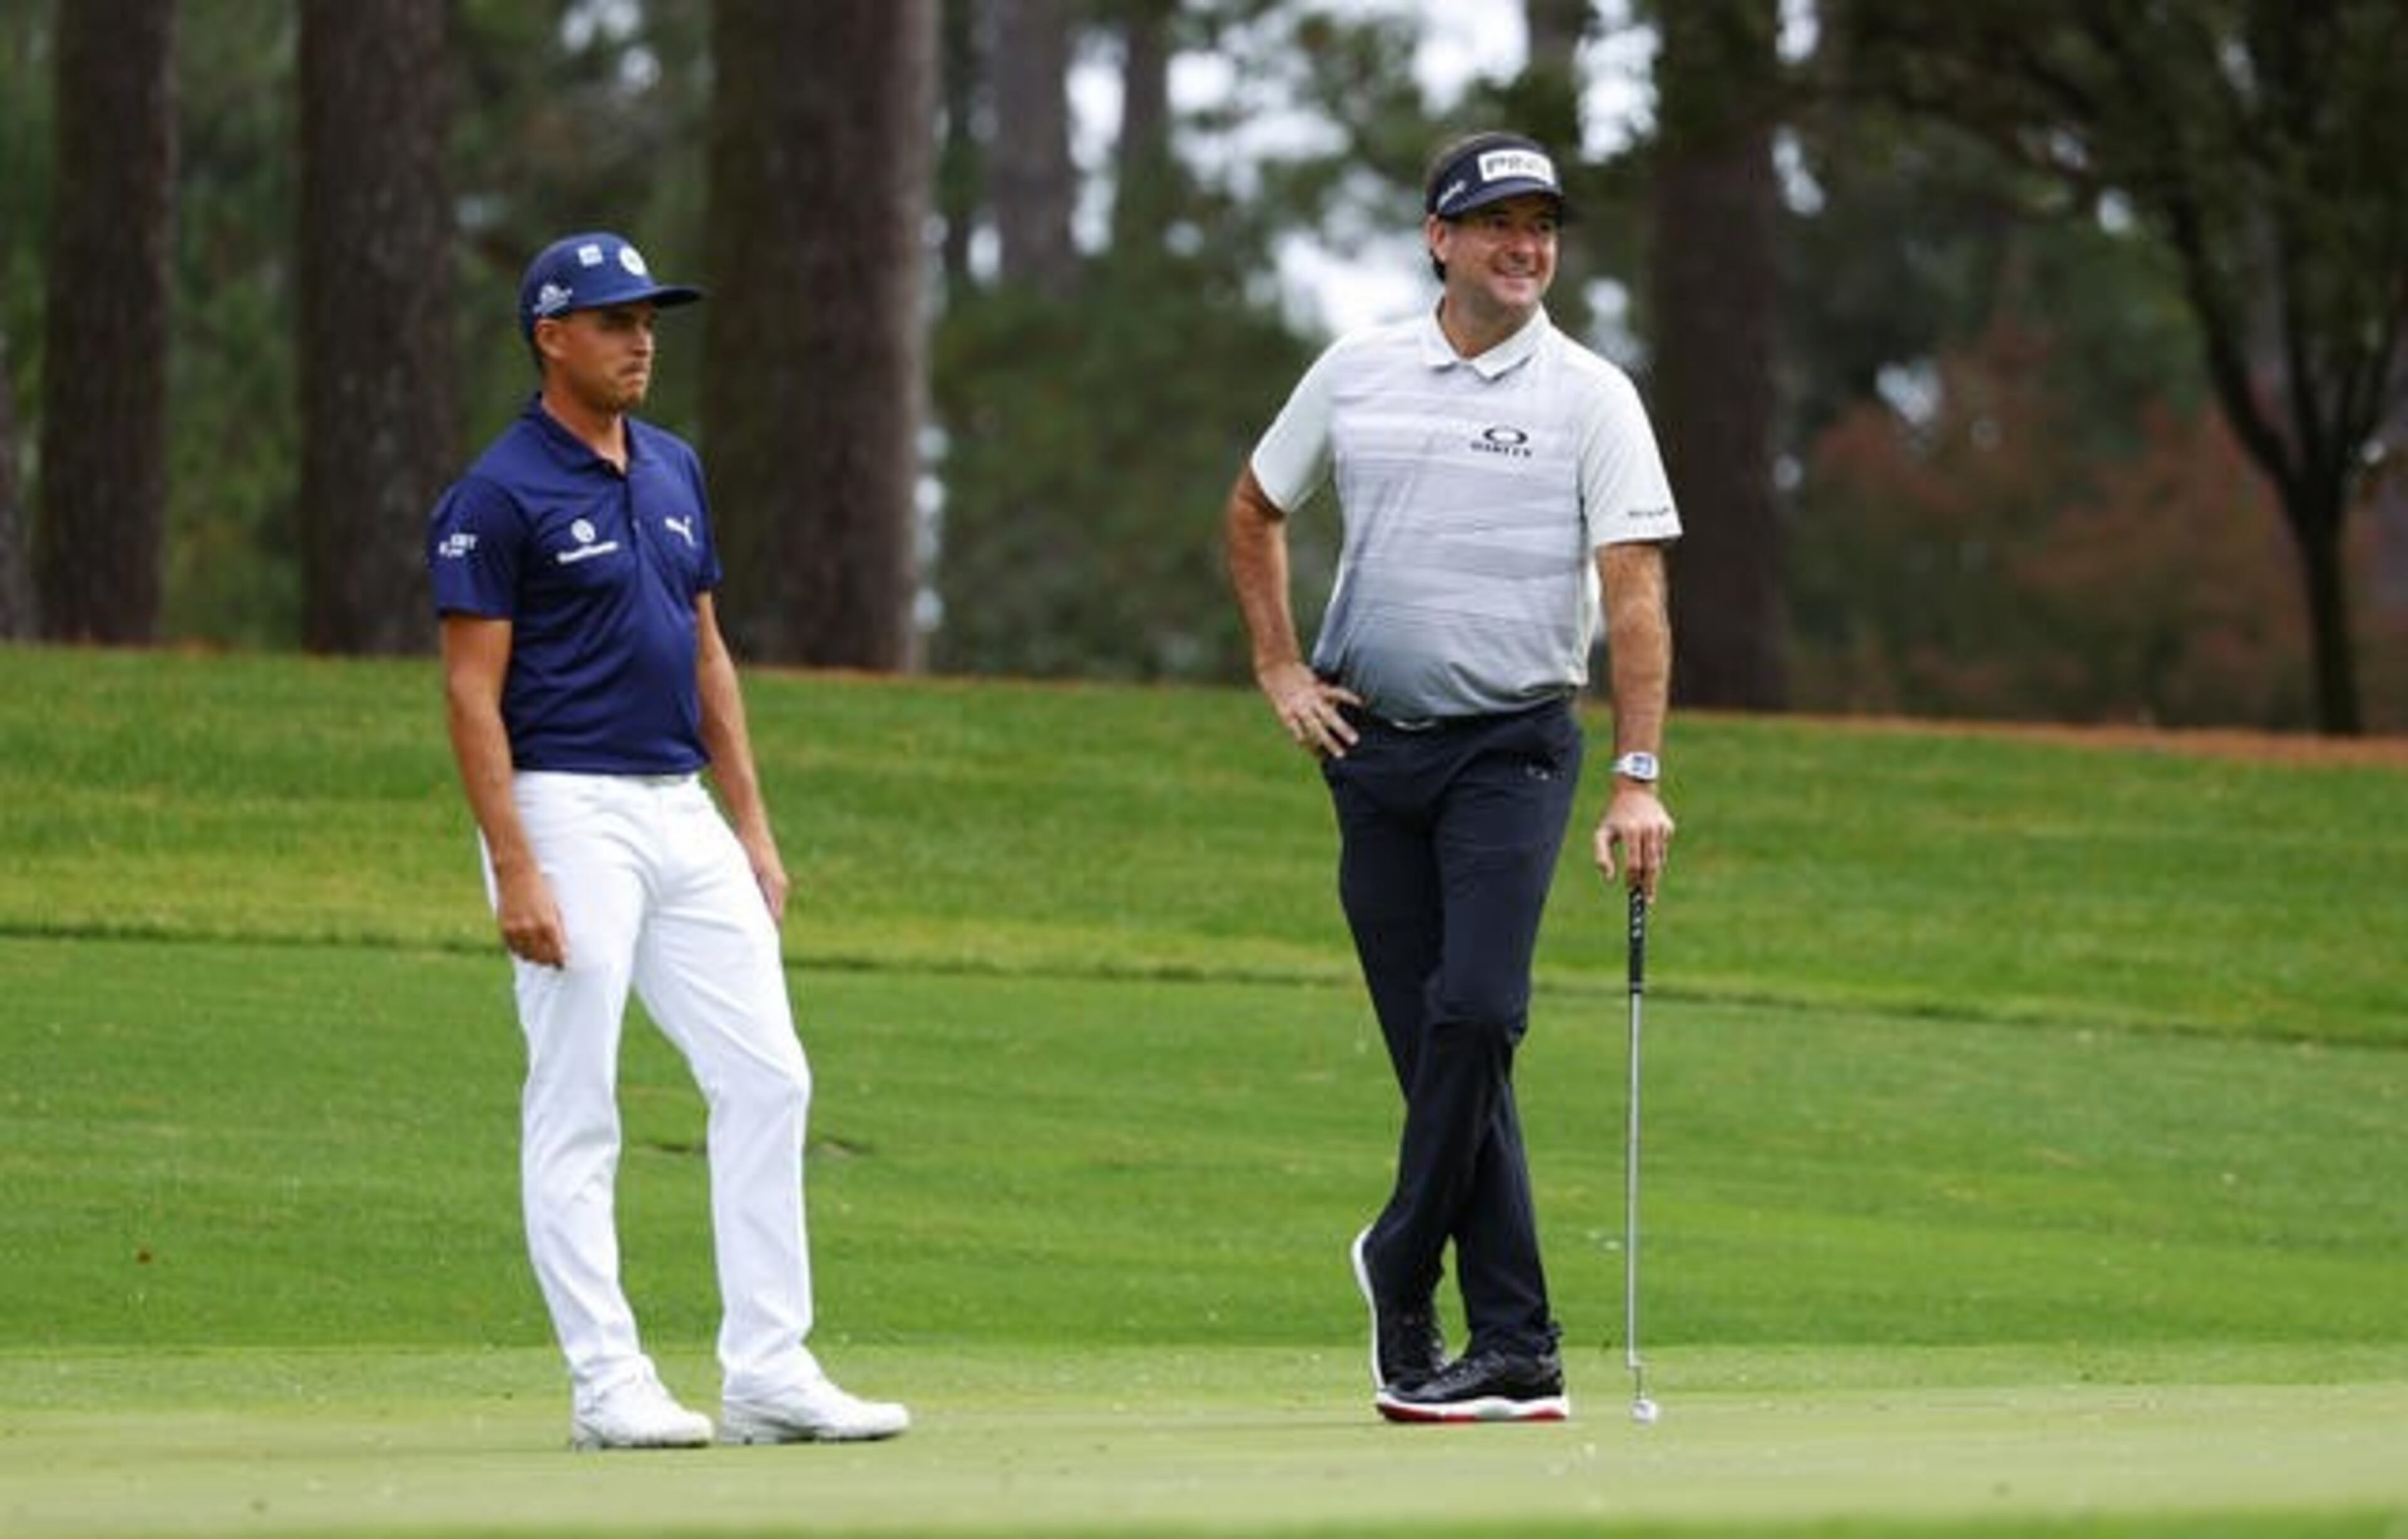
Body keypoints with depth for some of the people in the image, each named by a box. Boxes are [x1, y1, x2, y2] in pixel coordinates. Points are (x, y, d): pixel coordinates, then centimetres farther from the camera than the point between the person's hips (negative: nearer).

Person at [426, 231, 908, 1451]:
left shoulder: (673, 472, 14)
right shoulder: (501, 494, -9)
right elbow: (472, 690, -12)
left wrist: (752, 829, 14)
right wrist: (513, 871, -19)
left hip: (684, 812, 8)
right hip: (569, 812, -7)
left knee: (766, 1078, 3)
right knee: (575, 1110, -3)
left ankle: (768, 1373, 6)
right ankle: (607, 1385, 0)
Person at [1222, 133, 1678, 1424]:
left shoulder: (1589, 397, -2)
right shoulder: (1357, 373, 7)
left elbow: (1634, 588, -9)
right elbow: (1255, 510, 22)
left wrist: (1638, 778, -18)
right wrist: (1278, 670, 10)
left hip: (1513, 749, -3)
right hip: (1374, 745, 3)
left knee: (1473, 1013, -20)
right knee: (1438, 1046, 1)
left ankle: (1402, 1268, 1)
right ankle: (1517, 1353, 2)